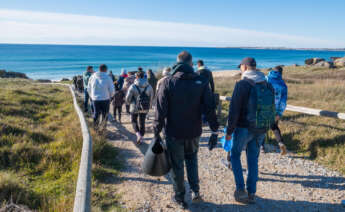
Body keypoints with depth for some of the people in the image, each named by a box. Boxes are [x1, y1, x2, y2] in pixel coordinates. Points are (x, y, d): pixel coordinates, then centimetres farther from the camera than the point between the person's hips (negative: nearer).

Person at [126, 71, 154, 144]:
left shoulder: (133, 87, -12)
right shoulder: (149, 87, -2)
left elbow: (128, 99, -8)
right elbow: (151, 98, 2)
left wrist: (130, 103, 15)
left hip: (135, 108, -2)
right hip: (145, 108, 3)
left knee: (134, 121, 20)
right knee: (142, 123, 15)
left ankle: (138, 134, 1)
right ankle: (141, 139, 20)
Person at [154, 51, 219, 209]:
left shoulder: (167, 82, -9)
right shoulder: (202, 82, -4)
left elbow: (160, 111, -11)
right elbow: (210, 109, -6)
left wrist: (157, 133, -4)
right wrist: (214, 131, 0)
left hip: (174, 133, -2)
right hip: (194, 132, 2)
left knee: (177, 165, 13)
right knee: (191, 159, 26)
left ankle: (180, 198, 26)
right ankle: (195, 191, 22)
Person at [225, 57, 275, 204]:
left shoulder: (242, 85, -14)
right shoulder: (268, 86, 5)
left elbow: (234, 111, -16)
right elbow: (272, 110, 10)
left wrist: (229, 131, -8)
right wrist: (265, 128, 18)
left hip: (244, 128, -5)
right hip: (261, 130, 5)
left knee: (235, 155, 15)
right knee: (253, 159, 15)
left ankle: (240, 189, 10)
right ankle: (251, 194, 21)